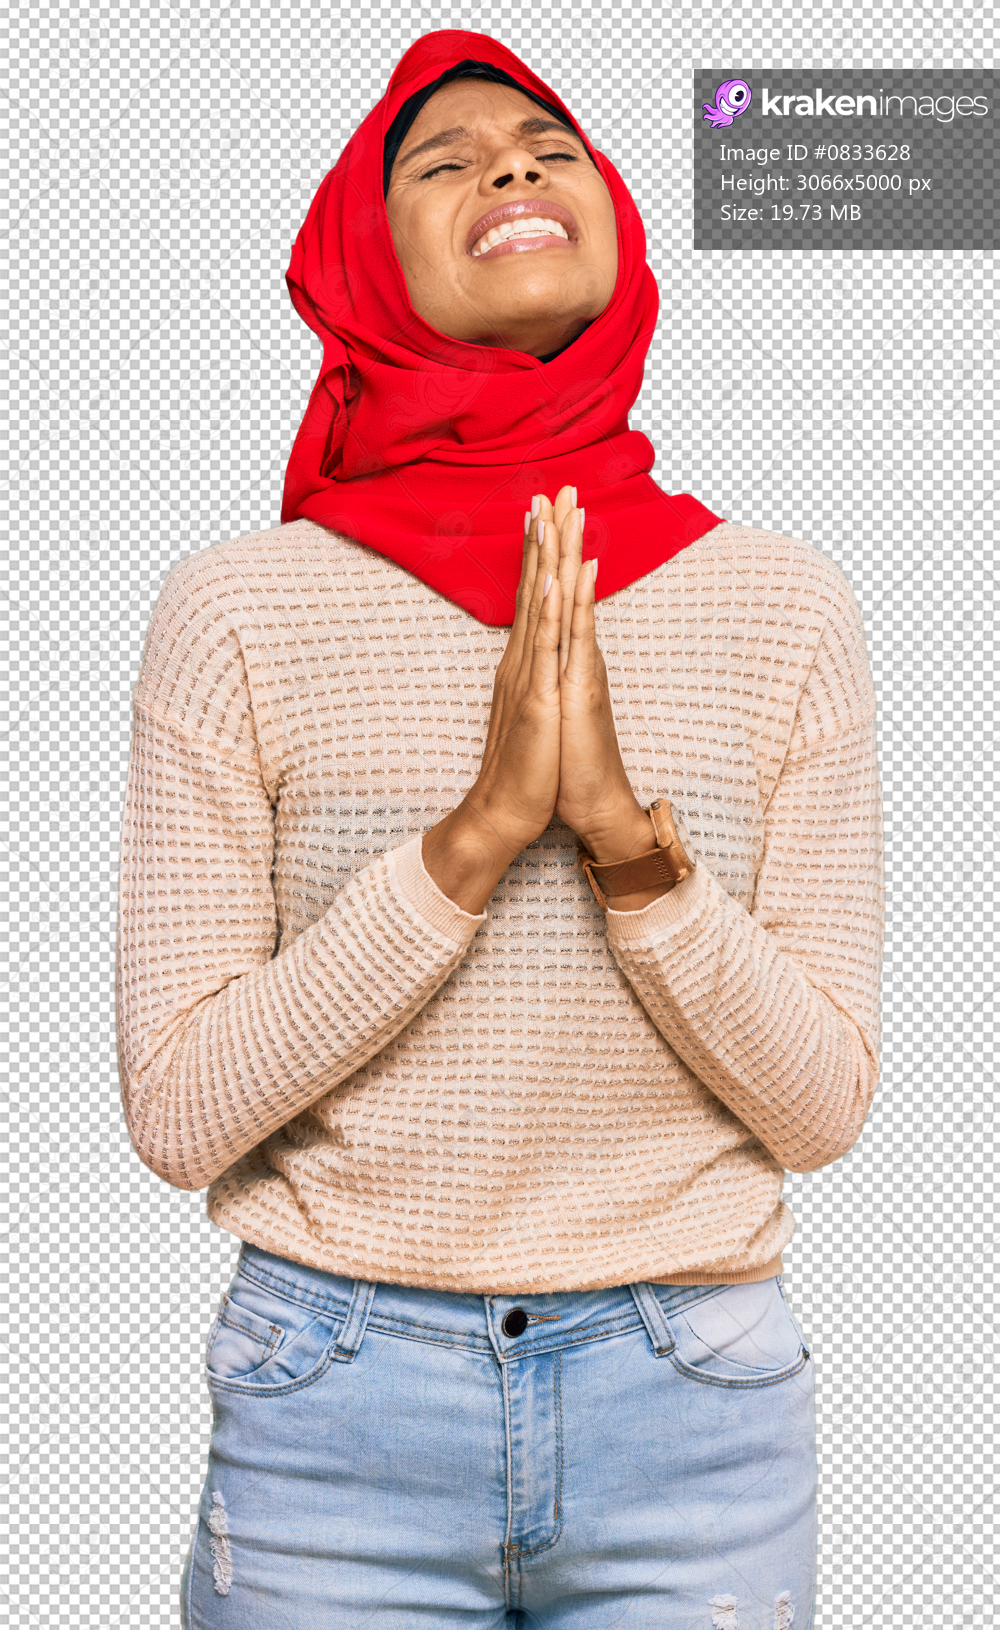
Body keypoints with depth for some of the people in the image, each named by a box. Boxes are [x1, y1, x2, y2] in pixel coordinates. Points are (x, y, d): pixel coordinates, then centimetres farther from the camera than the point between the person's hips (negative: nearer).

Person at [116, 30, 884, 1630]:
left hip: (698, 1411, 2)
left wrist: (630, 836, -19)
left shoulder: (784, 603, -3)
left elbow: (824, 1105, -4)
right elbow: (178, 1114, -10)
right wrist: (473, 836, -20)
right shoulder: (238, 610, -7)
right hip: (338, 1407, -1)